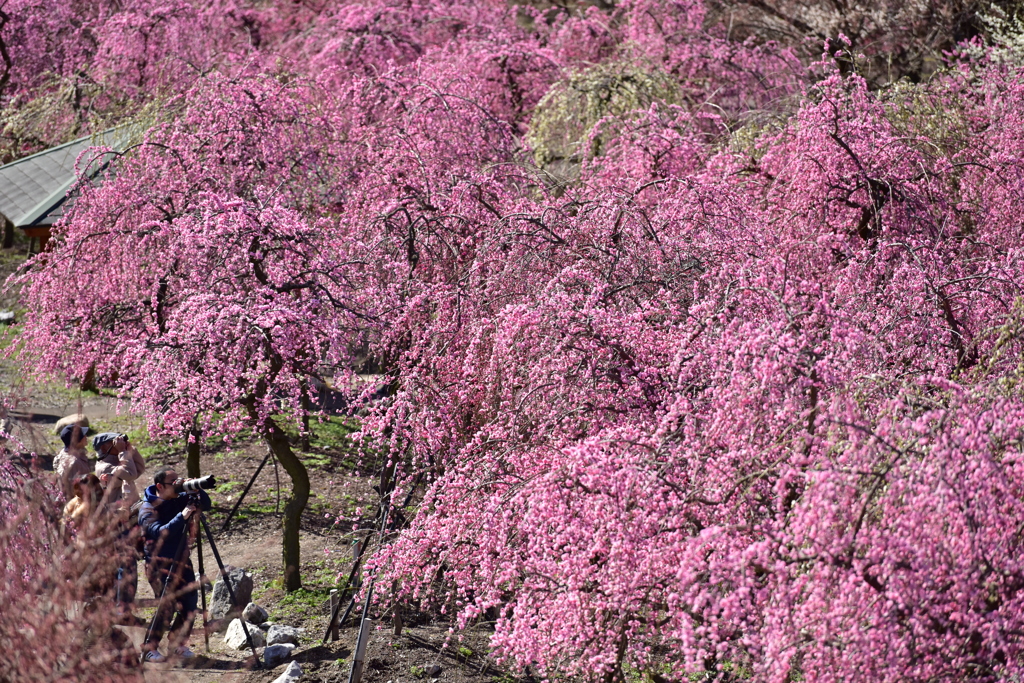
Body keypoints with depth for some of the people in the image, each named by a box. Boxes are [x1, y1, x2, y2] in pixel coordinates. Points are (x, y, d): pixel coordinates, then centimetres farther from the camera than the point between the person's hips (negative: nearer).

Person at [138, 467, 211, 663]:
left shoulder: (180, 499, 5)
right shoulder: (148, 509, -12)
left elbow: (206, 505, 8)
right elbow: (159, 532, -26)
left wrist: (197, 491, -10)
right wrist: (181, 517, -31)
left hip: (181, 560, 6)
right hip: (159, 563, -6)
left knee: (190, 604, 1)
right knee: (167, 603, -17)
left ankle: (177, 643, 19)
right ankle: (149, 648, -6)